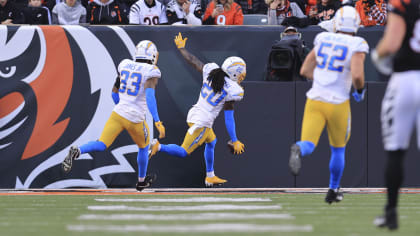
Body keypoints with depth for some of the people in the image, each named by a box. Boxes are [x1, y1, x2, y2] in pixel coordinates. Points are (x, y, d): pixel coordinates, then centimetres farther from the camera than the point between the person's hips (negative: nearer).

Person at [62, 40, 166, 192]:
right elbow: (150, 96, -23)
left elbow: (114, 92, 19)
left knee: (101, 145, -5)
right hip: (136, 119, -3)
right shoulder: (150, 71, -8)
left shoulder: (125, 65, 9)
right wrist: (158, 122, -28)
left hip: (118, 115, 3)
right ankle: (141, 181, 41)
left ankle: (77, 152, -35)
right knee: (143, 148, 24)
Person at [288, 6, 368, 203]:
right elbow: (357, 75, -22)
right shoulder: (357, 46, -8)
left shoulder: (322, 40, 7)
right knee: (338, 149, 21)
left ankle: (298, 150, -43)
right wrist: (360, 90, 1)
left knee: (308, 145, -7)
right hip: (337, 104, -2)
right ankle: (333, 190, 32)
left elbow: (305, 71, 10)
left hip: (315, 100, 2)